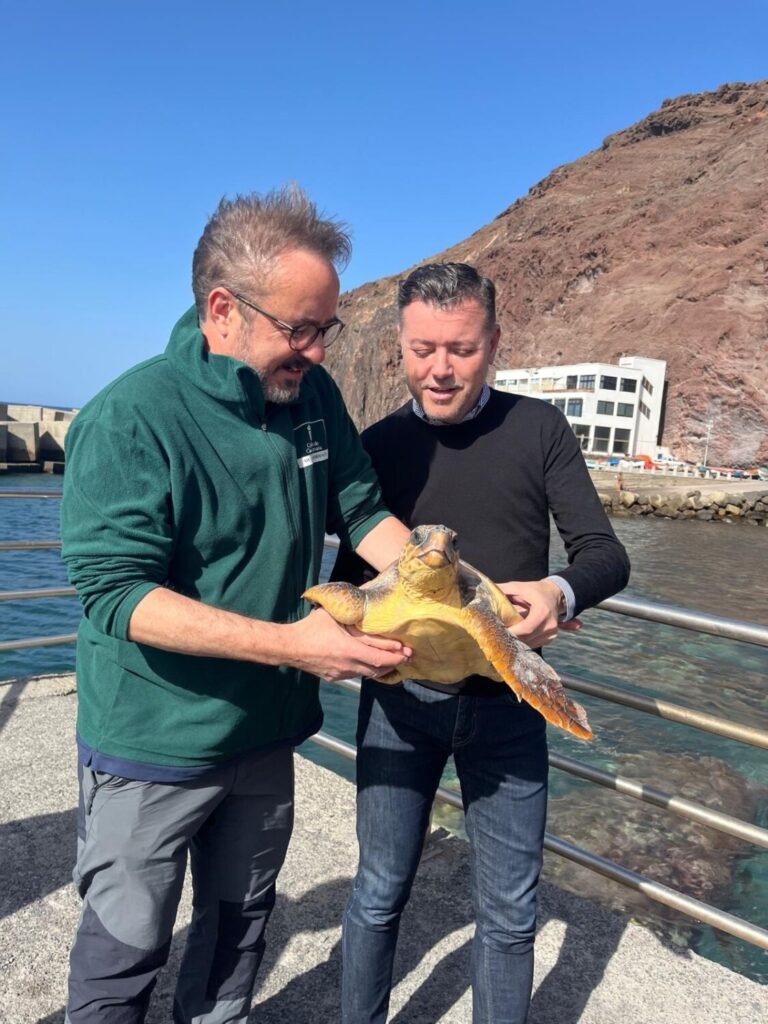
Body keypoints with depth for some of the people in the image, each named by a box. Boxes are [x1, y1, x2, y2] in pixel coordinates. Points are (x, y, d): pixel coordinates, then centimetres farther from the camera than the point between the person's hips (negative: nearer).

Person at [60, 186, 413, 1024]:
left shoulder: (311, 394, -3)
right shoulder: (130, 419, -22)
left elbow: (363, 512, 2)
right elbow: (115, 592, -26)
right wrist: (286, 643, -33)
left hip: (266, 732, 6)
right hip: (154, 746, -5)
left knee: (240, 924, 25)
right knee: (126, 948, 15)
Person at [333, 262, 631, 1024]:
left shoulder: (539, 429, -2)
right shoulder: (378, 445, 1)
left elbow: (605, 553, -6)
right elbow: (348, 573, 5)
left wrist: (561, 591, -29)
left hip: (507, 700, 0)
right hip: (399, 696, 1)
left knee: (509, 910, 13)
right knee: (380, 894, 14)